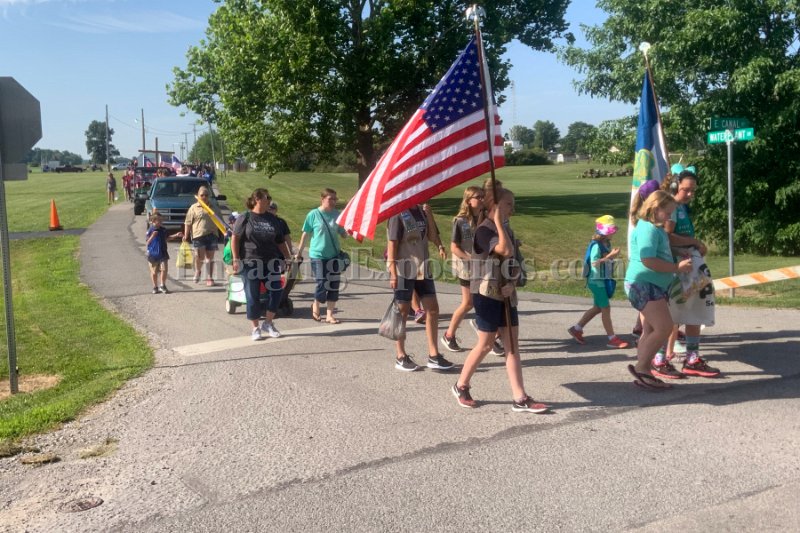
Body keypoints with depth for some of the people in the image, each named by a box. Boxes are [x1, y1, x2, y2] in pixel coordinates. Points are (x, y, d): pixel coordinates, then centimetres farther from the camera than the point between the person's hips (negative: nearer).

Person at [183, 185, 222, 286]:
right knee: (200, 256, -8)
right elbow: (188, 223, 1)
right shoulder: (194, 207, 3)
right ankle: (198, 271, 23)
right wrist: (186, 235, -7)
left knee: (210, 257, 6)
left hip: (212, 235, 3)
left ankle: (210, 278, 12)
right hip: (198, 235, -3)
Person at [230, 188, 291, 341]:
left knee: (276, 291, -2)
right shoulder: (245, 218, -2)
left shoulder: (272, 219, 11)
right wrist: (236, 259, -11)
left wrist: (287, 258, 14)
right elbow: (235, 238, -4)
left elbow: (280, 241, 16)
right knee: (253, 296, 1)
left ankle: (268, 323, 17)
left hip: (270, 262, 4)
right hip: (250, 263, -4)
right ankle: (256, 328, 15)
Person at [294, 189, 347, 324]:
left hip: (334, 255, 4)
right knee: (322, 284, -4)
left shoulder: (337, 215, 4)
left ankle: (329, 314, 14)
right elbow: (305, 234, 2)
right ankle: (316, 306, 26)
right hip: (318, 255, -4)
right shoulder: (313, 214, -6)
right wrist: (299, 252, 8)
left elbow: (343, 233, 9)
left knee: (334, 285, 2)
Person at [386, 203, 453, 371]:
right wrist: (393, 272, -17)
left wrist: (429, 214, -7)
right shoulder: (398, 213, -10)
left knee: (433, 309, 5)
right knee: (403, 312, 2)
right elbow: (392, 243, -13)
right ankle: (401, 357, 12)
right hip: (404, 269, -7)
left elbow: (432, 236, 6)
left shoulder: (422, 211, 10)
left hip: (423, 268, 7)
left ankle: (433, 356, 13)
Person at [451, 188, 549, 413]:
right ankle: (461, 386, 21)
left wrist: (512, 283, -6)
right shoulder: (484, 231, -14)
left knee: (513, 346, 4)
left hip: (506, 296, 8)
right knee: (485, 345, 1)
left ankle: (520, 399, 6)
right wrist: (498, 221, -22)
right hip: (487, 295, -8)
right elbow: (507, 251, -29)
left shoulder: (505, 230, 12)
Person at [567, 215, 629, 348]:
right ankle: (612, 339, 2)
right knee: (605, 308, -4)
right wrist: (610, 255, -24)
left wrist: (613, 255, 0)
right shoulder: (596, 245, -17)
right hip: (596, 280, -9)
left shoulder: (606, 244, 8)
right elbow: (594, 263, -25)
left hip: (604, 280, 9)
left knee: (597, 308, 15)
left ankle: (576, 329, 24)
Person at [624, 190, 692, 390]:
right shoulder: (648, 229, -15)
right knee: (664, 327, -16)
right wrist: (677, 267, -16)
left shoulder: (656, 229, 18)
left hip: (653, 286, 11)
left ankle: (643, 374, 17)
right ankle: (641, 368, -10)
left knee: (652, 331, 12)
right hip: (643, 285, -11)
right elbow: (648, 261, -24)